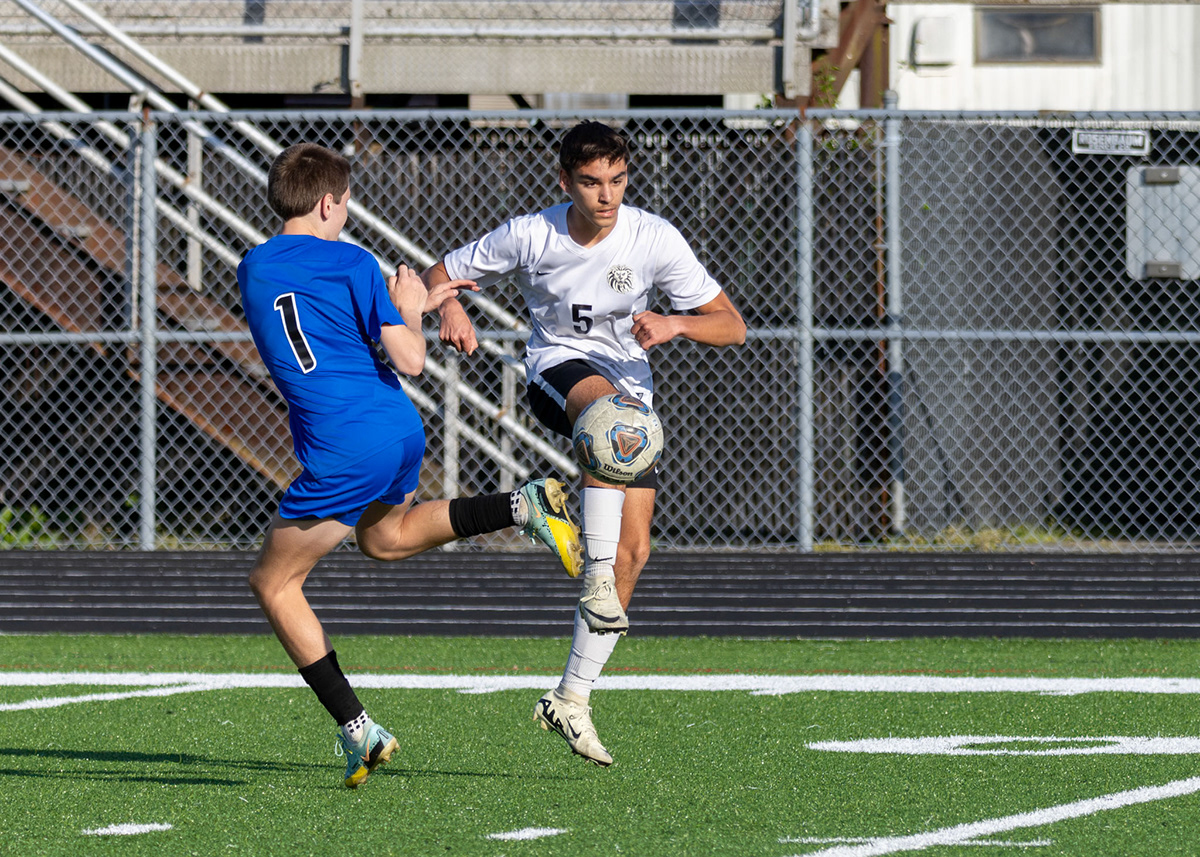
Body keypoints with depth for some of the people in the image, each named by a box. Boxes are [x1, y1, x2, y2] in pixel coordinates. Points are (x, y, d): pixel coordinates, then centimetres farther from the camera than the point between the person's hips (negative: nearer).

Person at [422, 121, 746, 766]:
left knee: (633, 550, -8)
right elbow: (436, 277, 3)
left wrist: (676, 324, -26)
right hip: (556, 371, -3)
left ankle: (571, 699, 4)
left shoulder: (654, 239, -10)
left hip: (630, 383, 3)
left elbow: (732, 326, -6)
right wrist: (450, 308, -21)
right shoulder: (528, 236, -10)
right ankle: (597, 584, -48)